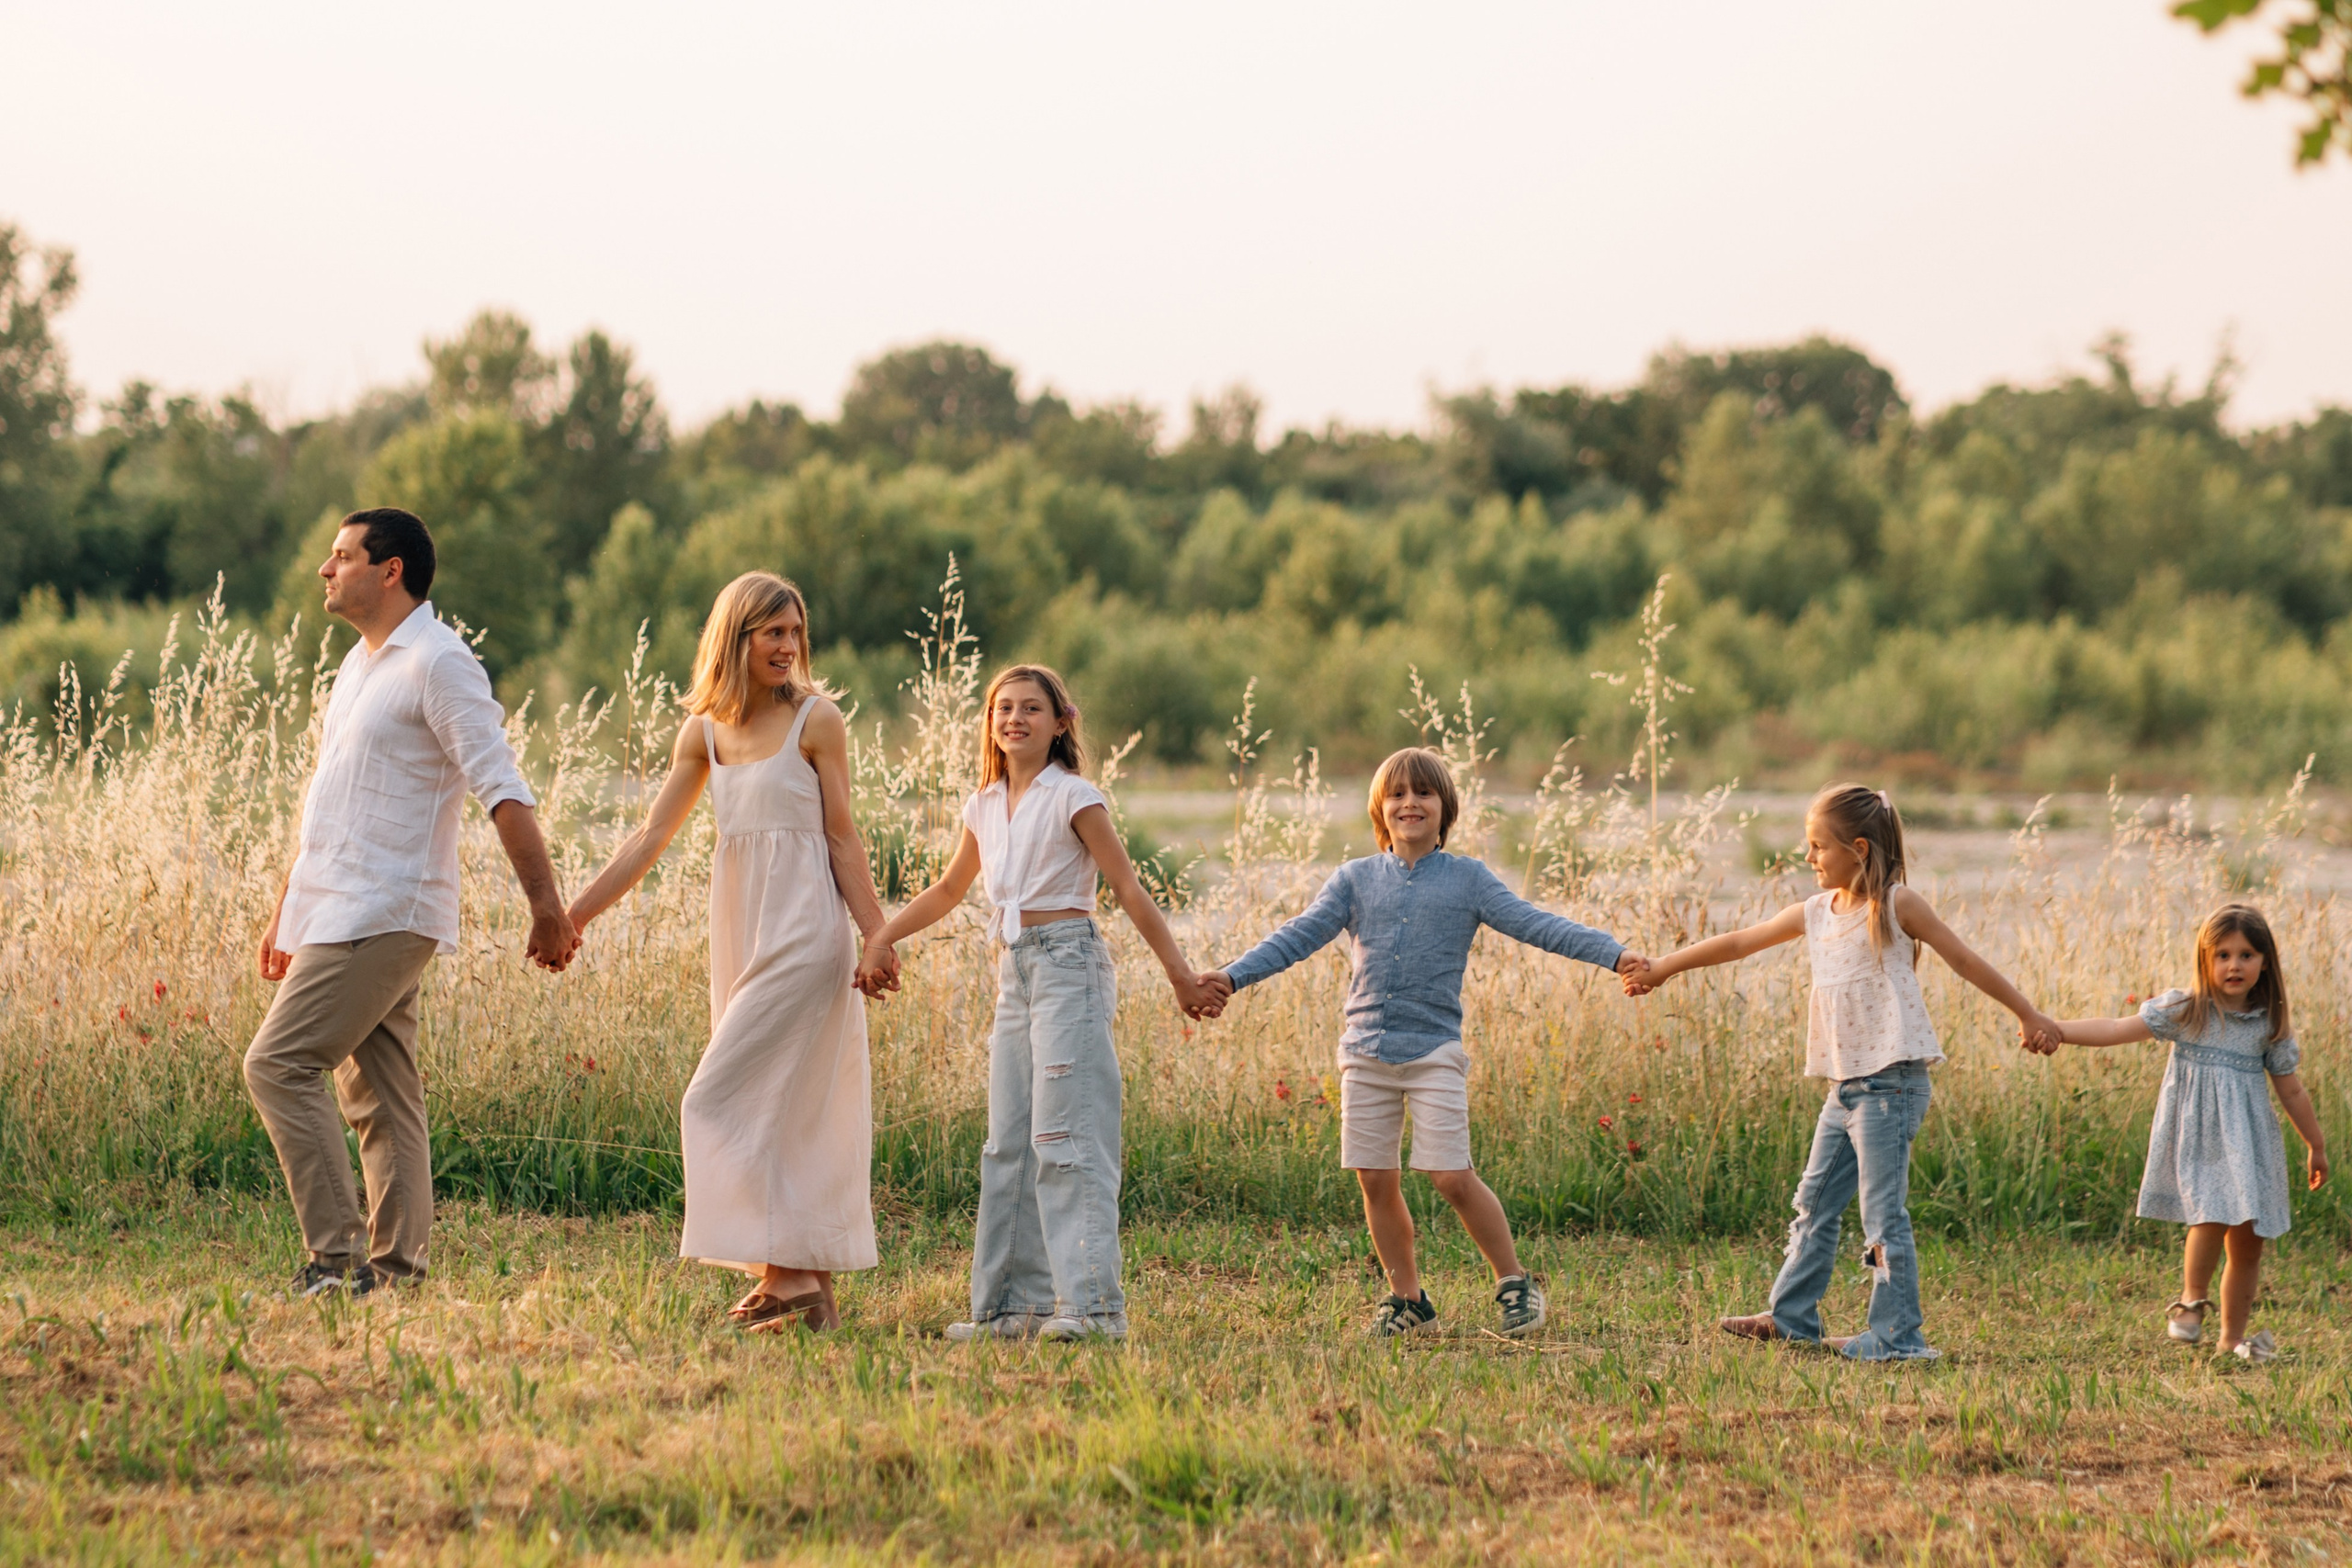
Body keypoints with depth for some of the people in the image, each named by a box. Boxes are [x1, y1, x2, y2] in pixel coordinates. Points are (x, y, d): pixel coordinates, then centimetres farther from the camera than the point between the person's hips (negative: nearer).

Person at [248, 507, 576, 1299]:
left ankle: (336, 1256, -14)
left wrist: (545, 903, -24)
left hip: (382, 916, -9)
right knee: (379, 1096, 7)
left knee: (279, 1064, -15)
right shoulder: (358, 664, 18)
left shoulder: (438, 663, -11)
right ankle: (395, 1269, 8)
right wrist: (286, 908, 28)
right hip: (338, 913, 9)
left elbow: (501, 789, -18)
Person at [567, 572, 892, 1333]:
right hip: (740, 926, 6)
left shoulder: (816, 720, -3)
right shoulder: (704, 732, 11)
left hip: (804, 927, -6)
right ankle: (812, 1288, 12)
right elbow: (651, 836, 10)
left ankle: (786, 1271, -10)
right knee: (781, 1108, 7)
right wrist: (572, 915, 4)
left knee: (728, 1098, -13)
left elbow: (841, 836, -3)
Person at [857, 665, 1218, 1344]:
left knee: (1065, 1135, -13)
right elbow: (948, 891, 27)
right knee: (1009, 1141, 6)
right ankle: (1015, 1302, 10)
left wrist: (1181, 975, -8)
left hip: (1068, 963, -8)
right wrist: (880, 938, 19)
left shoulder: (1073, 799, -5)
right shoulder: (985, 806, 14)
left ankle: (1093, 1304, -14)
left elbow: (1128, 889, -6)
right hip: (1014, 974, 8)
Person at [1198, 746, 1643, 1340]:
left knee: (1452, 1177, -10)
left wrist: (1613, 954, -15)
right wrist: (1233, 976, -9)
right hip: (1366, 1053, 3)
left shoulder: (1467, 880, 4)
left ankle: (1514, 1284, 6)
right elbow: (1300, 936, 4)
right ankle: (1407, 1299, 18)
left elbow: (1535, 925, -3)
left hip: (1433, 1051, -3)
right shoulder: (1356, 879, 10)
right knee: (1376, 1180, 4)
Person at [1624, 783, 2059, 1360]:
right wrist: (1664, 967, 22)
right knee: (1815, 1205, 15)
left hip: (1891, 1083, -8)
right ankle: (1790, 1318, 26)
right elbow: (1739, 943, 19)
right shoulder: (1815, 914, 12)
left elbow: (1964, 959, -2)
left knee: (1882, 1213, -10)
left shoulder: (1896, 905, -7)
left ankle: (1898, 1335, -7)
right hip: (1844, 1086, 8)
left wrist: (2029, 1014, 1)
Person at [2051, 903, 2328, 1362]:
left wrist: (2316, 1146, 20)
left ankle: (2233, 1337, 18)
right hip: (2195, 1136, -3)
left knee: (2248, 1241, 4)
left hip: (2248, 1141, 3)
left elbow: (2290, 1089, 14)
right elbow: (2118, 1030, -8)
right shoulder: (2185, 1010, -4)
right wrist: (2054, 1030, -18)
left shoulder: (2270, 1025, 4)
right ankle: (2191, 1301, 0)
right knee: (2212, 1214, -24)